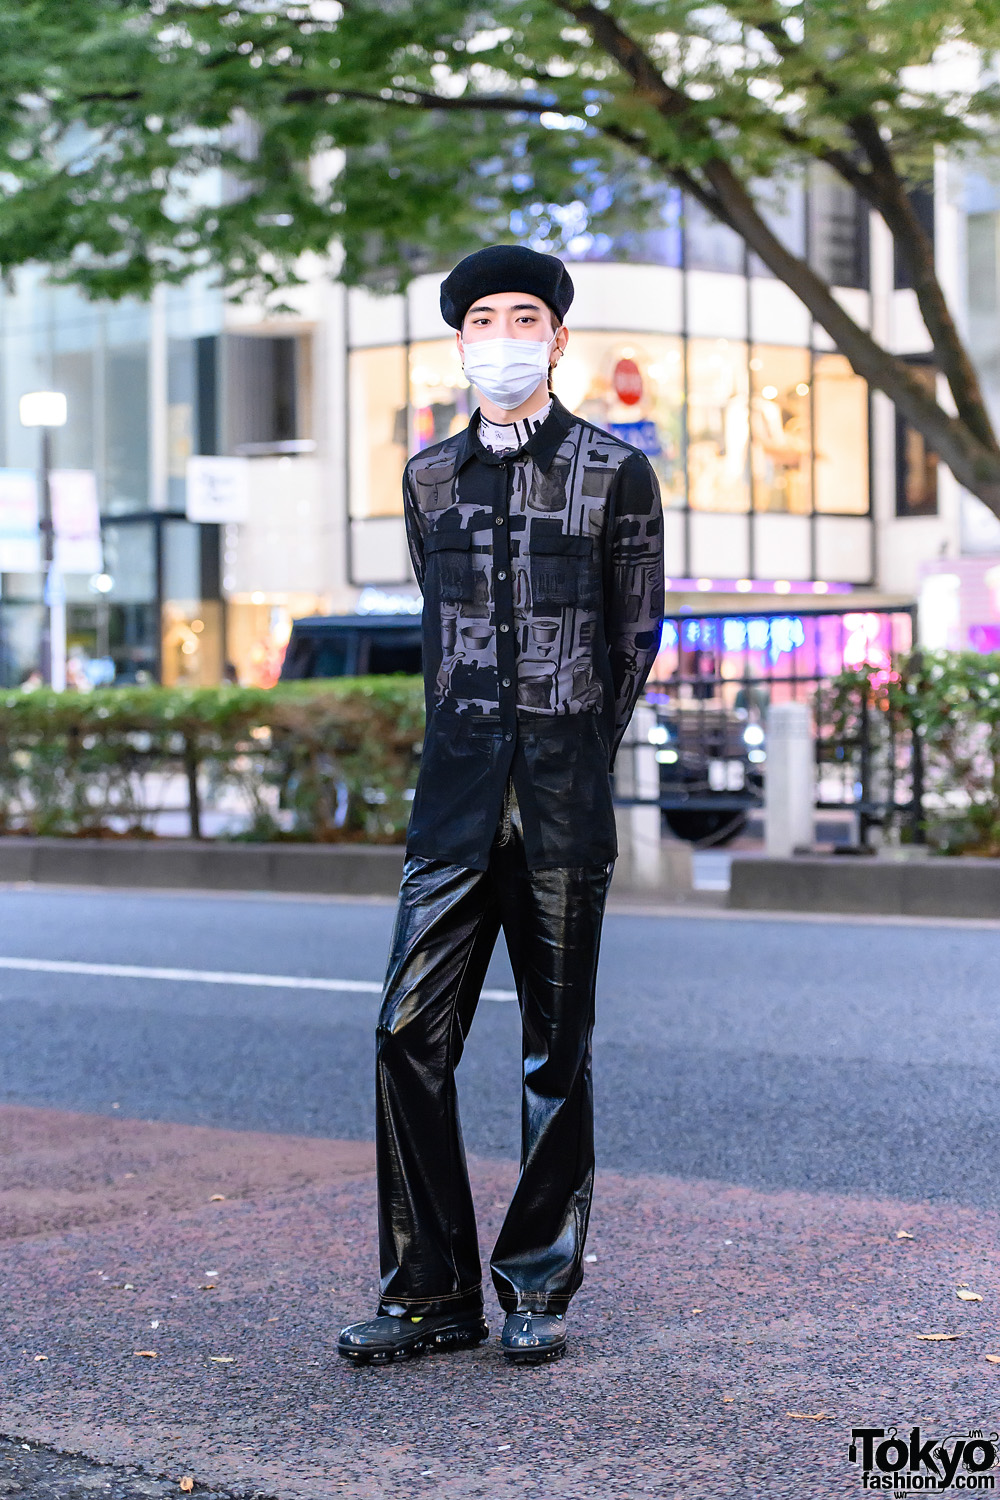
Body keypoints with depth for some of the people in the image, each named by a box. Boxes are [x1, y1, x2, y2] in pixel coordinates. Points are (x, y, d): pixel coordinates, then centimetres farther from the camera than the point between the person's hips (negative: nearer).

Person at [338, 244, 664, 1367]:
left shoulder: (615, 473, 1)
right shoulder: (429, 477, 11)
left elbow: (637, 634, 8)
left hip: (563, 806, -3)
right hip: (455, 804, 3)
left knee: (556, 1053, 4)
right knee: (410, 1036, -4)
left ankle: (538, 1291, 16)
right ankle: (430, 1294, 6)